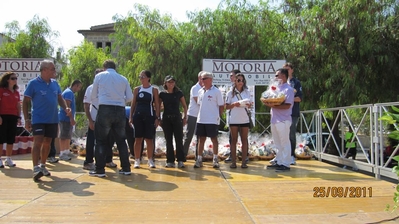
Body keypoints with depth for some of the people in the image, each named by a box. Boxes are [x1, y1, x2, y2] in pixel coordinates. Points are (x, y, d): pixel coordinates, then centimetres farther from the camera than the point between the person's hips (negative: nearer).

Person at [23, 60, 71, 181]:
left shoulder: (55, 83, 7)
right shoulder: (33, 83, -7)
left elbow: (60, 98, 15)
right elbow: (25, 102, -4)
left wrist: (65, 108, -6)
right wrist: (26, 119, -9)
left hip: (53, 119, 5)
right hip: (38, 119, -5)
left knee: (47, 143, 13)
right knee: (38, 141, -16)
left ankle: (42, 166, 27)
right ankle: (36, 169, -16)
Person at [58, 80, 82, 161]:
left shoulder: (70, 92, 18)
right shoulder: (69, 92, -14)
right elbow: (67, 106, -22)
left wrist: (72, 118, 23)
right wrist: (71, 118, -23)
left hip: (68, 118, 11)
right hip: (65, 118, -11)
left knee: (68, 136, 15)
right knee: (64, 136, -6)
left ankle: (67, 152, 23)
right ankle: (62, 154, -2)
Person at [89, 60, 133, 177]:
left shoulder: (99, 76, 7)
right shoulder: (123, 79, 13)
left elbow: (93, 97, 12)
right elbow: (130, 97, 9)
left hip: (105, 109, -3)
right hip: (120, 111, 3)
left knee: (101, 140, 5)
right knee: (121, 140, 12)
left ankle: (100, 170, 4)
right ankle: (126, 168, 14)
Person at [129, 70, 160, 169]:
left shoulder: (154, 90, 2)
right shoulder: (137, 89, 8)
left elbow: (157, 105, 1)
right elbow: (133, 104, 9)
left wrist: (157, 118, -6)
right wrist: (131, 117, 1)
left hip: (149, 116, -2)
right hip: (138, 116, 2)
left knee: (149, 139, 3)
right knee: (138, 139, 3)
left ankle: (150, 160, 13)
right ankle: (137, 160, 10)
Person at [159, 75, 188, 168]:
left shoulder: (179, 93, 2)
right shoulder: (162, 94, 4)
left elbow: (184, 106, 9)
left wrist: (185, 117, 2)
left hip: (177, 118, -1)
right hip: (166, 119, 1)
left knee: (179, 140, -4)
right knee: (168, 141, 5)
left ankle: (180, 160, 3)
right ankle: (170, 161, 12)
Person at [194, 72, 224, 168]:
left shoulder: (216, 91, -6)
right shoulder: (200, 91, 10)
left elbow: (221, 106, -3)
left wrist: (217, 116, -4)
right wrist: (201, 115, 9)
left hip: (212, 120, -5)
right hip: (201, 120, 5)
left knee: (214, 139, 4)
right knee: (201, 139, 8)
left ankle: (215, 159, 14)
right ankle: (199, 159, 15)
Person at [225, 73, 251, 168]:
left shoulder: (247, 92, 9)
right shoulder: (230, 93, 3)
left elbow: (249, 104, 12)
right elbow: (227, 107, 2)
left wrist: (248, 104, -11)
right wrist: (234, 104, -16)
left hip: (245, 119, 2)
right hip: (233, 119, -2)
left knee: (244, 140, 2)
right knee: (233, 140, 2)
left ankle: (244, 162, 5)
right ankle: (233, 161, 5)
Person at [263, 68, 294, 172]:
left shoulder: (288, 89, -9)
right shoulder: (276, 88, 18)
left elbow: (287, 105, -18)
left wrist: (273, 106, -22)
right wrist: (269, 103, 1)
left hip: (283, 120, -8)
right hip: (274, 119, 8)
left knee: (285, 143, -2)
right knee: (278, 143, 14)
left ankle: (285, 164, 4)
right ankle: (279, 162, 22)